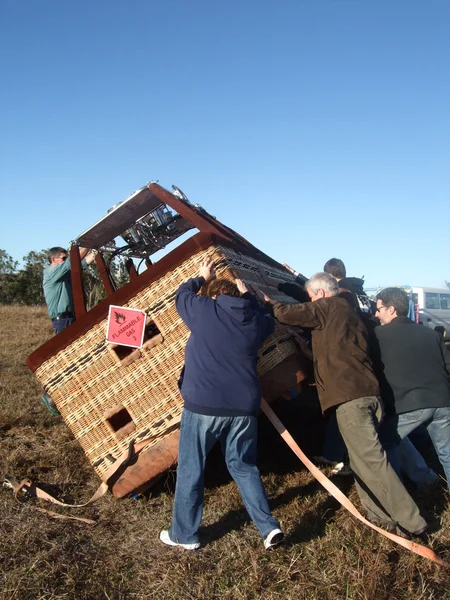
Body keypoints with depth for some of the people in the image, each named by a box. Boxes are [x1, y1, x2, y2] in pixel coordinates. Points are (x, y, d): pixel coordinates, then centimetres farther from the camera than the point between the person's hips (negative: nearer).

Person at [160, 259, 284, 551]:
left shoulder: (205, 310, -2)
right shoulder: (255, 321, 7)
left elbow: (183, 294, 18)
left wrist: (202, 277, 34)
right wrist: (247, 295, 38)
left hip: (203, 405, -4)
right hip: (243, 407, 4)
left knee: (190, 469, 10)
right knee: (244, 466, 19)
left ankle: (184, 534, 21)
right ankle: (269, 526, 14)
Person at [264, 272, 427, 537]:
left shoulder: (327, 307, 0)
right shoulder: (350, 311, 24)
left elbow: (286, 314, -5)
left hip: (349, 394, -9)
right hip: (370, 391, 9)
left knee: (370, 458, -5)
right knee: (365, 455, 17)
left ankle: (410, 520, -2)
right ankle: (380, 513, 22)